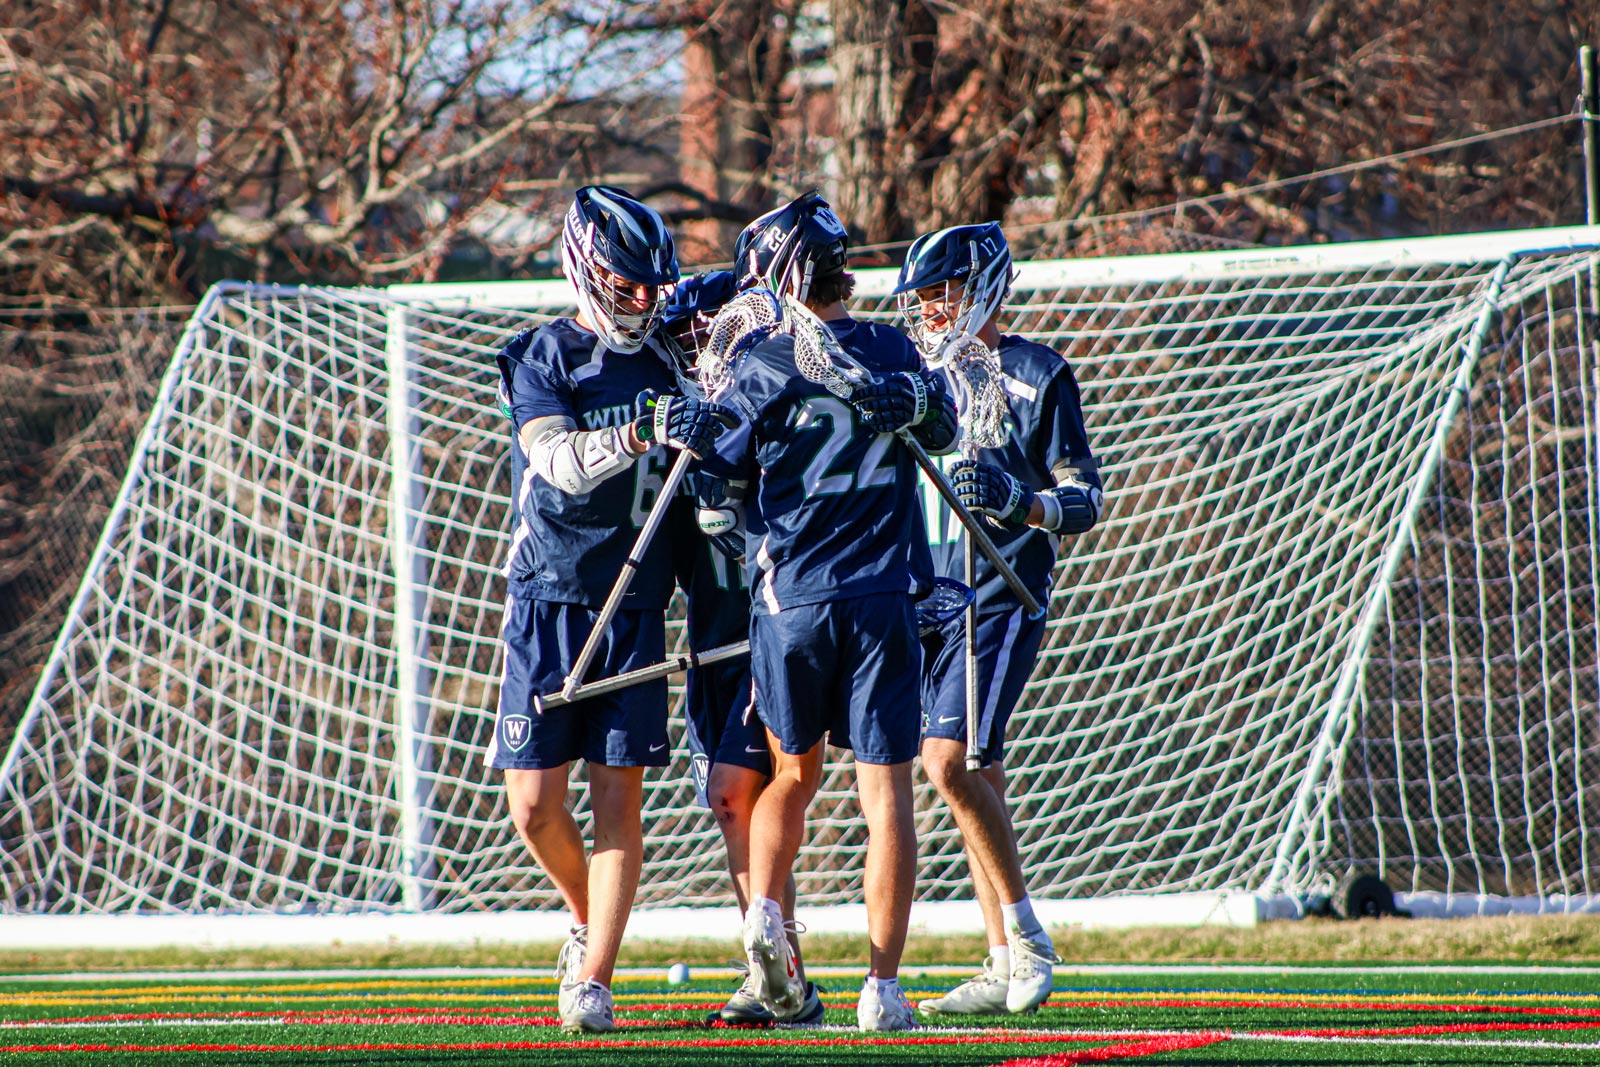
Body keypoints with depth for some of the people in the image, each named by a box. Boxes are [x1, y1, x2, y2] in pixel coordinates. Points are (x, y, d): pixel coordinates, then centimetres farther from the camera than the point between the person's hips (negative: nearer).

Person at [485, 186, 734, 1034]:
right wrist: (644, 433, -34)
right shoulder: (543, 359, -4)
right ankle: (590, 921, 24)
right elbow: (559, 462, -21)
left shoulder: (664, 360, 8)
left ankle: (592, 979, -2)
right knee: (534, 804, -4)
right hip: (549, 604, -2)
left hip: (636, 606, 2)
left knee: (617, 797, -5)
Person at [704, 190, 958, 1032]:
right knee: (885, 789, 1)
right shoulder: (892, 353, 3)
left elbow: (719, 479, 0)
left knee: (793, 773, 19)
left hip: (789, 598, -1)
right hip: (882, 599, 1)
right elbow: (943, 430, 21)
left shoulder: (765, 370, -6)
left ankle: (766, 910, -3)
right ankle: (882, 986, -4)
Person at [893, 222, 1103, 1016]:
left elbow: (1085, 500, -7)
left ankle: (1027, 939, -9)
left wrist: (1019, 501, -23)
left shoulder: (1037, 376, -3)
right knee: (975, 781, 6)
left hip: (1001, 599, -6)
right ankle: (1006, 968, 9)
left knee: (949, 761, -19)